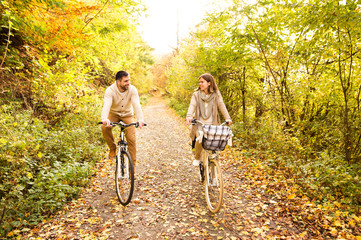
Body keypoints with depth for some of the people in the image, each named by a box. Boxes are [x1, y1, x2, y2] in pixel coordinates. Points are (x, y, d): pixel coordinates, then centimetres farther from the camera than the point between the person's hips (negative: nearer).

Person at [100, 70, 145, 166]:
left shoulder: (132, 89, -20)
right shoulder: (110, 90, -23)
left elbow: (136, 105, -32)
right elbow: (106, 105, -37)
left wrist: (140, 119, -50)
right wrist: (104, 119, -58)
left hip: (127, 115, 0)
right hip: (114, 114, 0)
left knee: (132, 140, -13)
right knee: (105, 127, -31)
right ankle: (112, 148, -2)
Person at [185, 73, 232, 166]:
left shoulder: (216, 94, 6)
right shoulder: (196, 94, 5)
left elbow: (221, 106, -2)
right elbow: (192, 106, -9)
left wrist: (227, 118, -14)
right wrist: (189, 116, -28)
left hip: (212, 124, 1)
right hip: (199, 123, -1)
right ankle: (197, 158, 5)